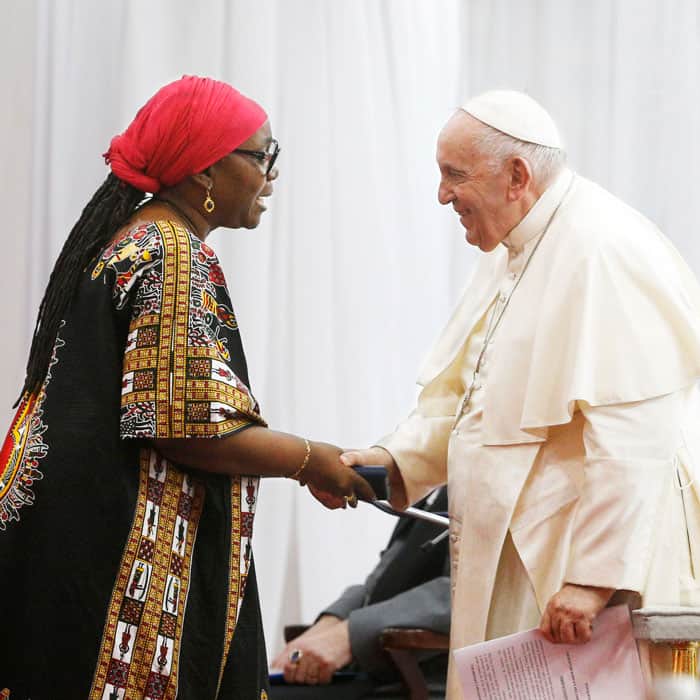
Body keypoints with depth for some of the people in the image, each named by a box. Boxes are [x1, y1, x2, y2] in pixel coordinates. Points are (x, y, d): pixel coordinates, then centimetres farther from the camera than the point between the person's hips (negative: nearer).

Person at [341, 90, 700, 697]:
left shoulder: (602, 251, -18)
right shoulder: (510, 254, 14)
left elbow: (632, 441, -24)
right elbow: (463, 393, 19)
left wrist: (594, 574, -25)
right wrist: (395, 460, 2)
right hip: (516, 556, 9)